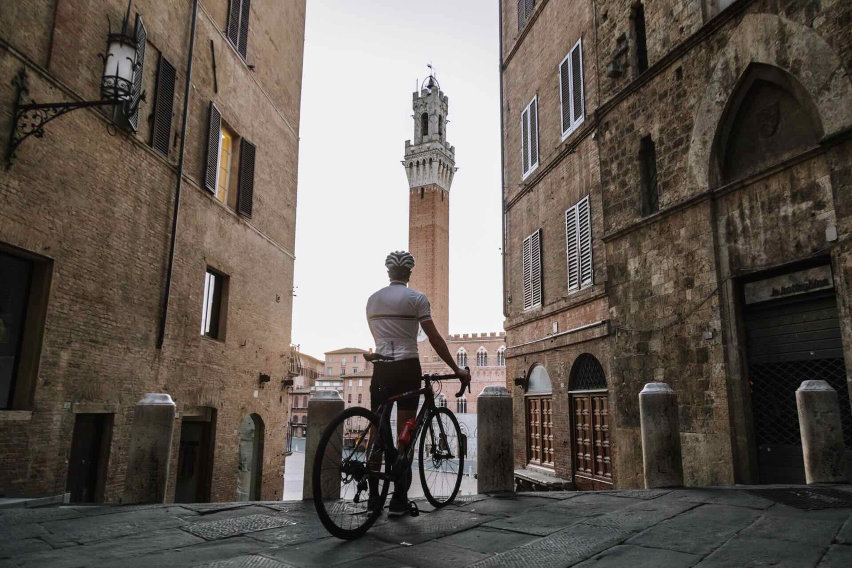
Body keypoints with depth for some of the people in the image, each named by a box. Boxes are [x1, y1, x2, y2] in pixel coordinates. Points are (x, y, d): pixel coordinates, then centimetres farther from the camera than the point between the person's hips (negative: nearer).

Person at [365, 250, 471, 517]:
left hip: (381, 368, 4)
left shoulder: (372, 300, 11)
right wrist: (457, 370, 0)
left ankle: (373, 496, 13)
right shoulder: (416, 298, -3)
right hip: (407, 368, -4)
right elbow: (435, 339, -6)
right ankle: (399, 499, 3)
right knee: (404, 434, 1)